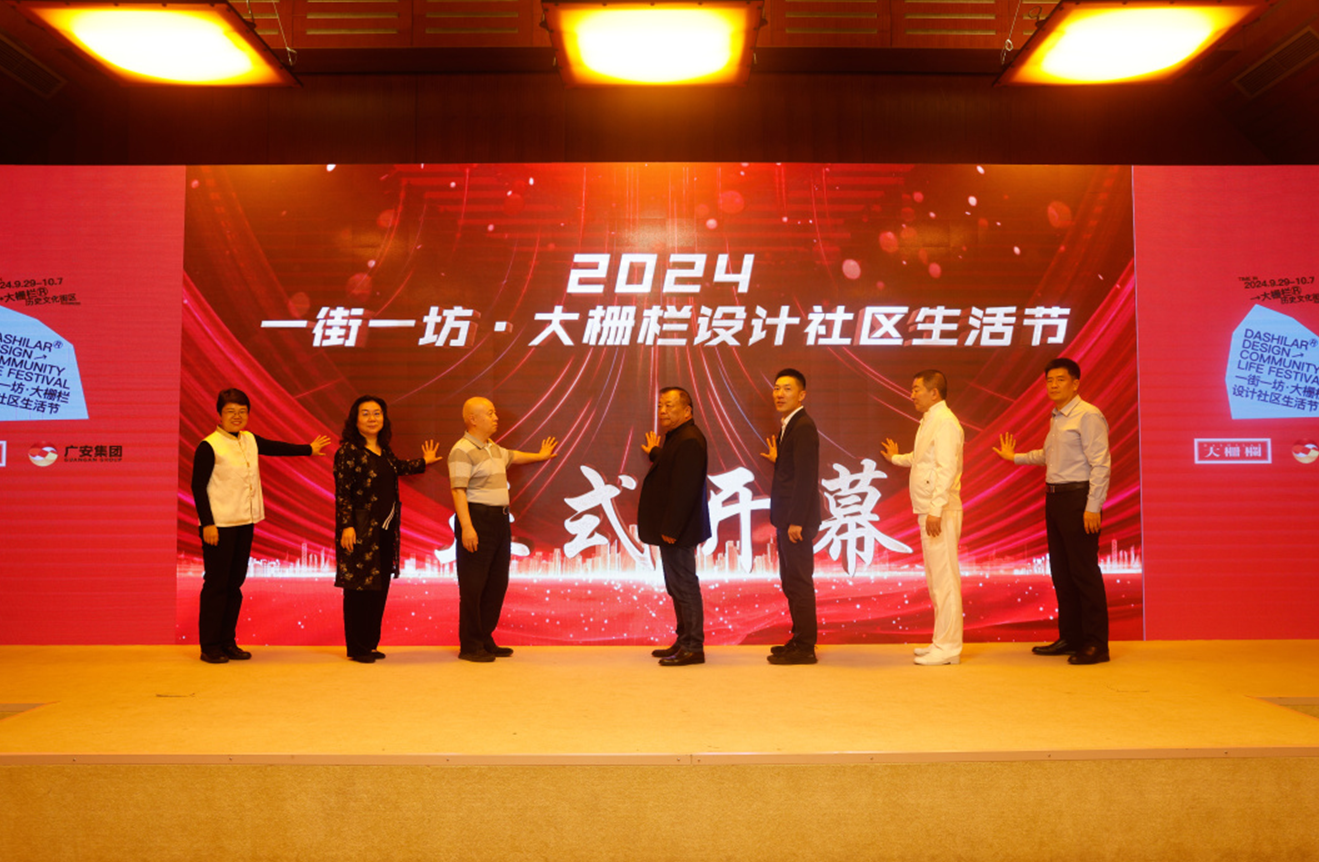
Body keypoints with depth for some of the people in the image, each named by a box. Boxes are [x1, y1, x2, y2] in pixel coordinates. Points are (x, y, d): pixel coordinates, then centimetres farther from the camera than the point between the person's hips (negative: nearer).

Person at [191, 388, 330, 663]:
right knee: (216, 585, -2)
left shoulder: (250, 440, 9)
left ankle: (228, 642, 19)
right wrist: (207, 524, -15)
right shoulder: (209, 446, -10)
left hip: (245, 522, 7)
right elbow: (198, 487, -11)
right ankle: (210, 646, 6)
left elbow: (276, 448, 27)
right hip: (219, 525, -7)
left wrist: (309, 449, 38)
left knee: (235, 583, 10)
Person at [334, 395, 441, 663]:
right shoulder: (348, 451, -10)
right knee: (359, 587, -1)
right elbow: (342, 492, -14)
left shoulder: (384, 450, 12)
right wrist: (346, 526, -21)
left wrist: (424, 462, 41)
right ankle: (357, 648, 9)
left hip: (386, 529, 8)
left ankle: (371, 644, 21)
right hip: (361, 530, -7)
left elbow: (398, 467, 34)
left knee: (380, 587, 11)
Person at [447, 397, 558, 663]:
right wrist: (466, 527, -28)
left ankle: (485, 640, 23)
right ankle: (470, 646, 5)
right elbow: (458, 491, -19)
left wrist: (540, 455, 54)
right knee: (473, 585, -4)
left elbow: (512, 456, 39)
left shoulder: (494, 449, 17)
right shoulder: (462, 451, -12)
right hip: (477, 519, -10)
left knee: (497, 583, 13)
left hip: (500, 519, 10)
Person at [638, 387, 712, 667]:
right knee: (678, 587, 17)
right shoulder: (676, 438, 15)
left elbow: (684, 489, -25)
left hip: (678, 531, -11)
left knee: (684, 586, -5)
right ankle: (684, 642, 26)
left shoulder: (689, 441, -19)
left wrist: (671, 529, -25)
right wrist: (655, 455, 24)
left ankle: (693, 648, 2)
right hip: (672, 529, 11)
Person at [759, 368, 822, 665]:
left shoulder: (803, 427, -15)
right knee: (790, 582, 16)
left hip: (797, 519, -10)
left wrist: (796, 521, -22)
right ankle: (800, 640, 25)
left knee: (799, 582, -3)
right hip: (788, 518, 10)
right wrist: (777, 460, 8)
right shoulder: (788, 426, 15)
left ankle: (805, 648, 4)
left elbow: (806, 476, -21)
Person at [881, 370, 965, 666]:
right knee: (935, 580, 15)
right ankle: (942, 642, 24)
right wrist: (896, 458, 47)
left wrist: (936, 510, -28)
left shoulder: (945, 422, -14)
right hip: (928, 511, 10)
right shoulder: (928, 421, 16)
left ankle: (948, 647, 0)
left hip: (941, 513, -10)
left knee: (944, 579, -5)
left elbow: (947, 469, -23)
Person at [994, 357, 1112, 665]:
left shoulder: (1088, 416, -11)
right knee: (1061, 571, 13)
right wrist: (1016, 457, 33)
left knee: (1084, 572, -6)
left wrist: (1092, 507, -21)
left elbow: (1100, 464, -16)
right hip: (1055, 497, 9)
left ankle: (1096, 644, 1)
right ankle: (1070, 638, 23)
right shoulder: (1056, 418, 16)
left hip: (1078, 497, -9)